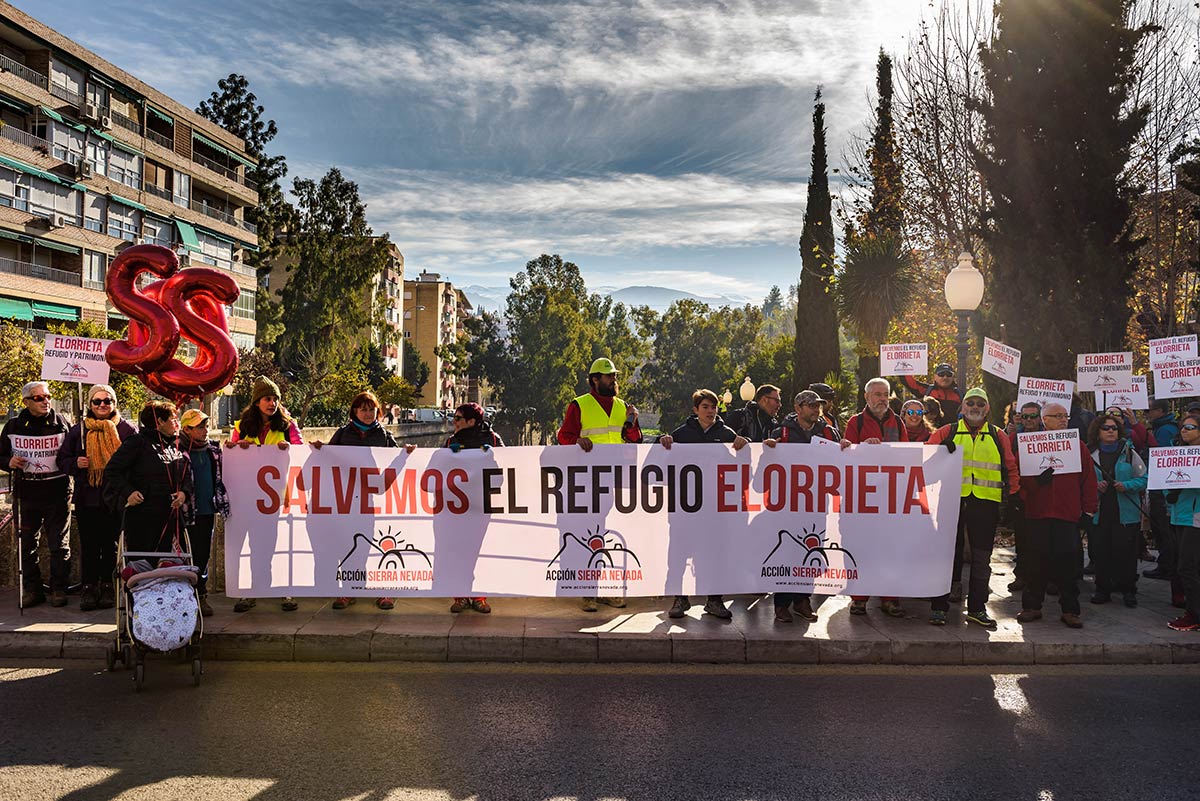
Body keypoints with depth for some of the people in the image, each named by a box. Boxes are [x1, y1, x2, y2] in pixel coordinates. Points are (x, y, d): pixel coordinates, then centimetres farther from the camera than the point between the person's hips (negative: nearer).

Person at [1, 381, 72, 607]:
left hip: (57, 494, -2)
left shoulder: (61, 423, 3)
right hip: (25, 494, 2)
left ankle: (58, 589, 12)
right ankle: (32, 590, 19)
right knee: (27, 545, 8)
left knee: (59, 545, 2)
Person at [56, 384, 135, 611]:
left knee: (111, 545, 7)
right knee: (88, 545, 5)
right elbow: (62, 459, 13)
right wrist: (76, 464, -9)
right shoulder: (78, 430, 8)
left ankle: (109, 587, 17)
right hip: (87, 497, 1)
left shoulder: (126, 430, 3)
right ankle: (89, 587, 13)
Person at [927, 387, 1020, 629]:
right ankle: (939, 606, 9)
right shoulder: (947, 432, 9)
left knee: (981, 557, 7)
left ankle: (977, 608, 17)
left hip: (986, 502, 2)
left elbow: (1010, 468, 15)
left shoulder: (999, 436, 14)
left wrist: (1012, 492, 5)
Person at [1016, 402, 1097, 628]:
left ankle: (1070, 610, 12)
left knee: (1068, 563, 2)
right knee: (1036, 561, 5)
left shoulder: (1078, 446, 10)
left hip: (1068, 514, 1)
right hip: (1037, 513, -1)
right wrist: (1035, 480, -17)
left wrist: (1088, 508, 4)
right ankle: (1032, 606, 15)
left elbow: (1088, 479, 8)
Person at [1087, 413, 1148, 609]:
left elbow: (1144, 479, 1)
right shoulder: (1090, 454, 5)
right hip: (1099, 512, 2)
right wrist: (1095, 486, -10)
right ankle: (1102, 589, 18)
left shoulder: (1129, 453, 1)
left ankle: (1128, 590, 14)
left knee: (1126, 552, 0)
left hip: (1126, 513, -2)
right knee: (1100, 552, 4)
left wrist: (1126, 486, -15)